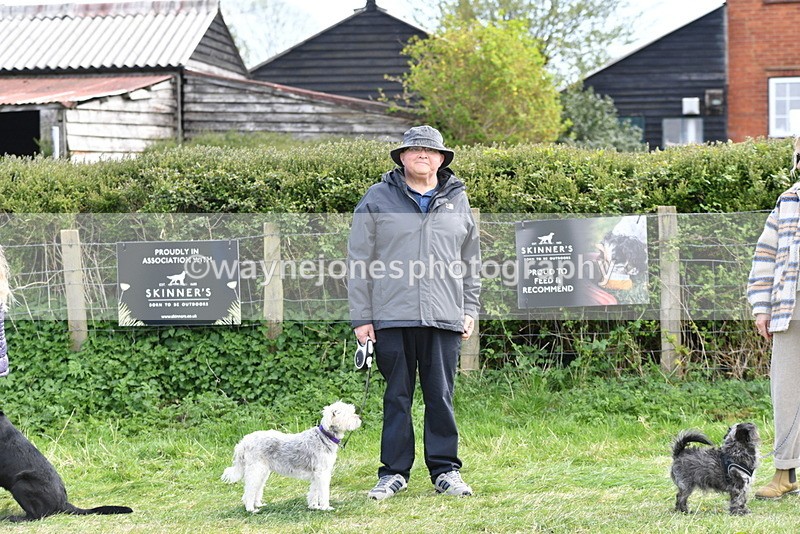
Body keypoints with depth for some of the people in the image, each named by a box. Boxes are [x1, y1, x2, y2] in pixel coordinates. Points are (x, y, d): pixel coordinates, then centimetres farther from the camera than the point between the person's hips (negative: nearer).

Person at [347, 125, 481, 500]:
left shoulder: (457, 201, 13)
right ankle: (394, 472, 11)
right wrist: (361, 317, -2)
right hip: (392, 317, -1)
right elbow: (359, 262, 3)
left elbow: (470, 263, 18)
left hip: (444, 318, 2)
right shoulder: (378, 200, 4)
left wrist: (469, 311, 12)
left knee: (441, 396, 4)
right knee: (396, 396, 4)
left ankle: (445, 470, 13)